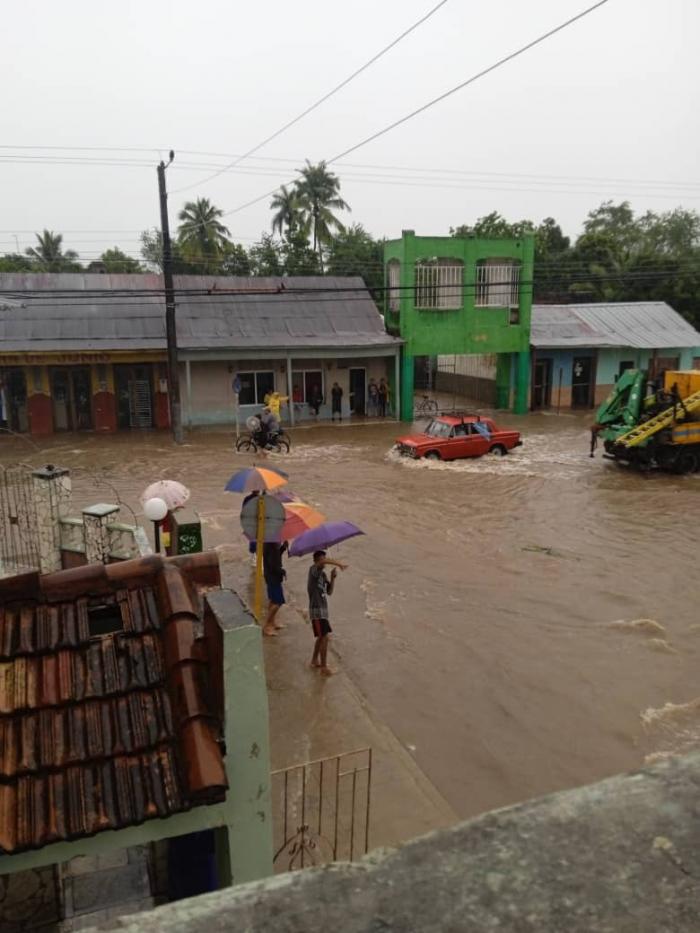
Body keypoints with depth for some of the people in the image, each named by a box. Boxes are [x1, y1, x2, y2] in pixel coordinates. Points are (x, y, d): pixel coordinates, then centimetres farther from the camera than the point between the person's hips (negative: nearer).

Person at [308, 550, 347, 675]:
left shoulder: (323, 574, 12)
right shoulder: (313, 570, -13)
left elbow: (329, 592, 11)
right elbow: (323, 562, -35)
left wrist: (333, 577, -1)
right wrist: (339, 564, -31)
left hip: (323, 610, 9)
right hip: (317, 610, -9)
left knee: (321, 637, 18)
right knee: (324, 637, -10)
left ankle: (315, 661, 33)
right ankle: (324, 667, -4)